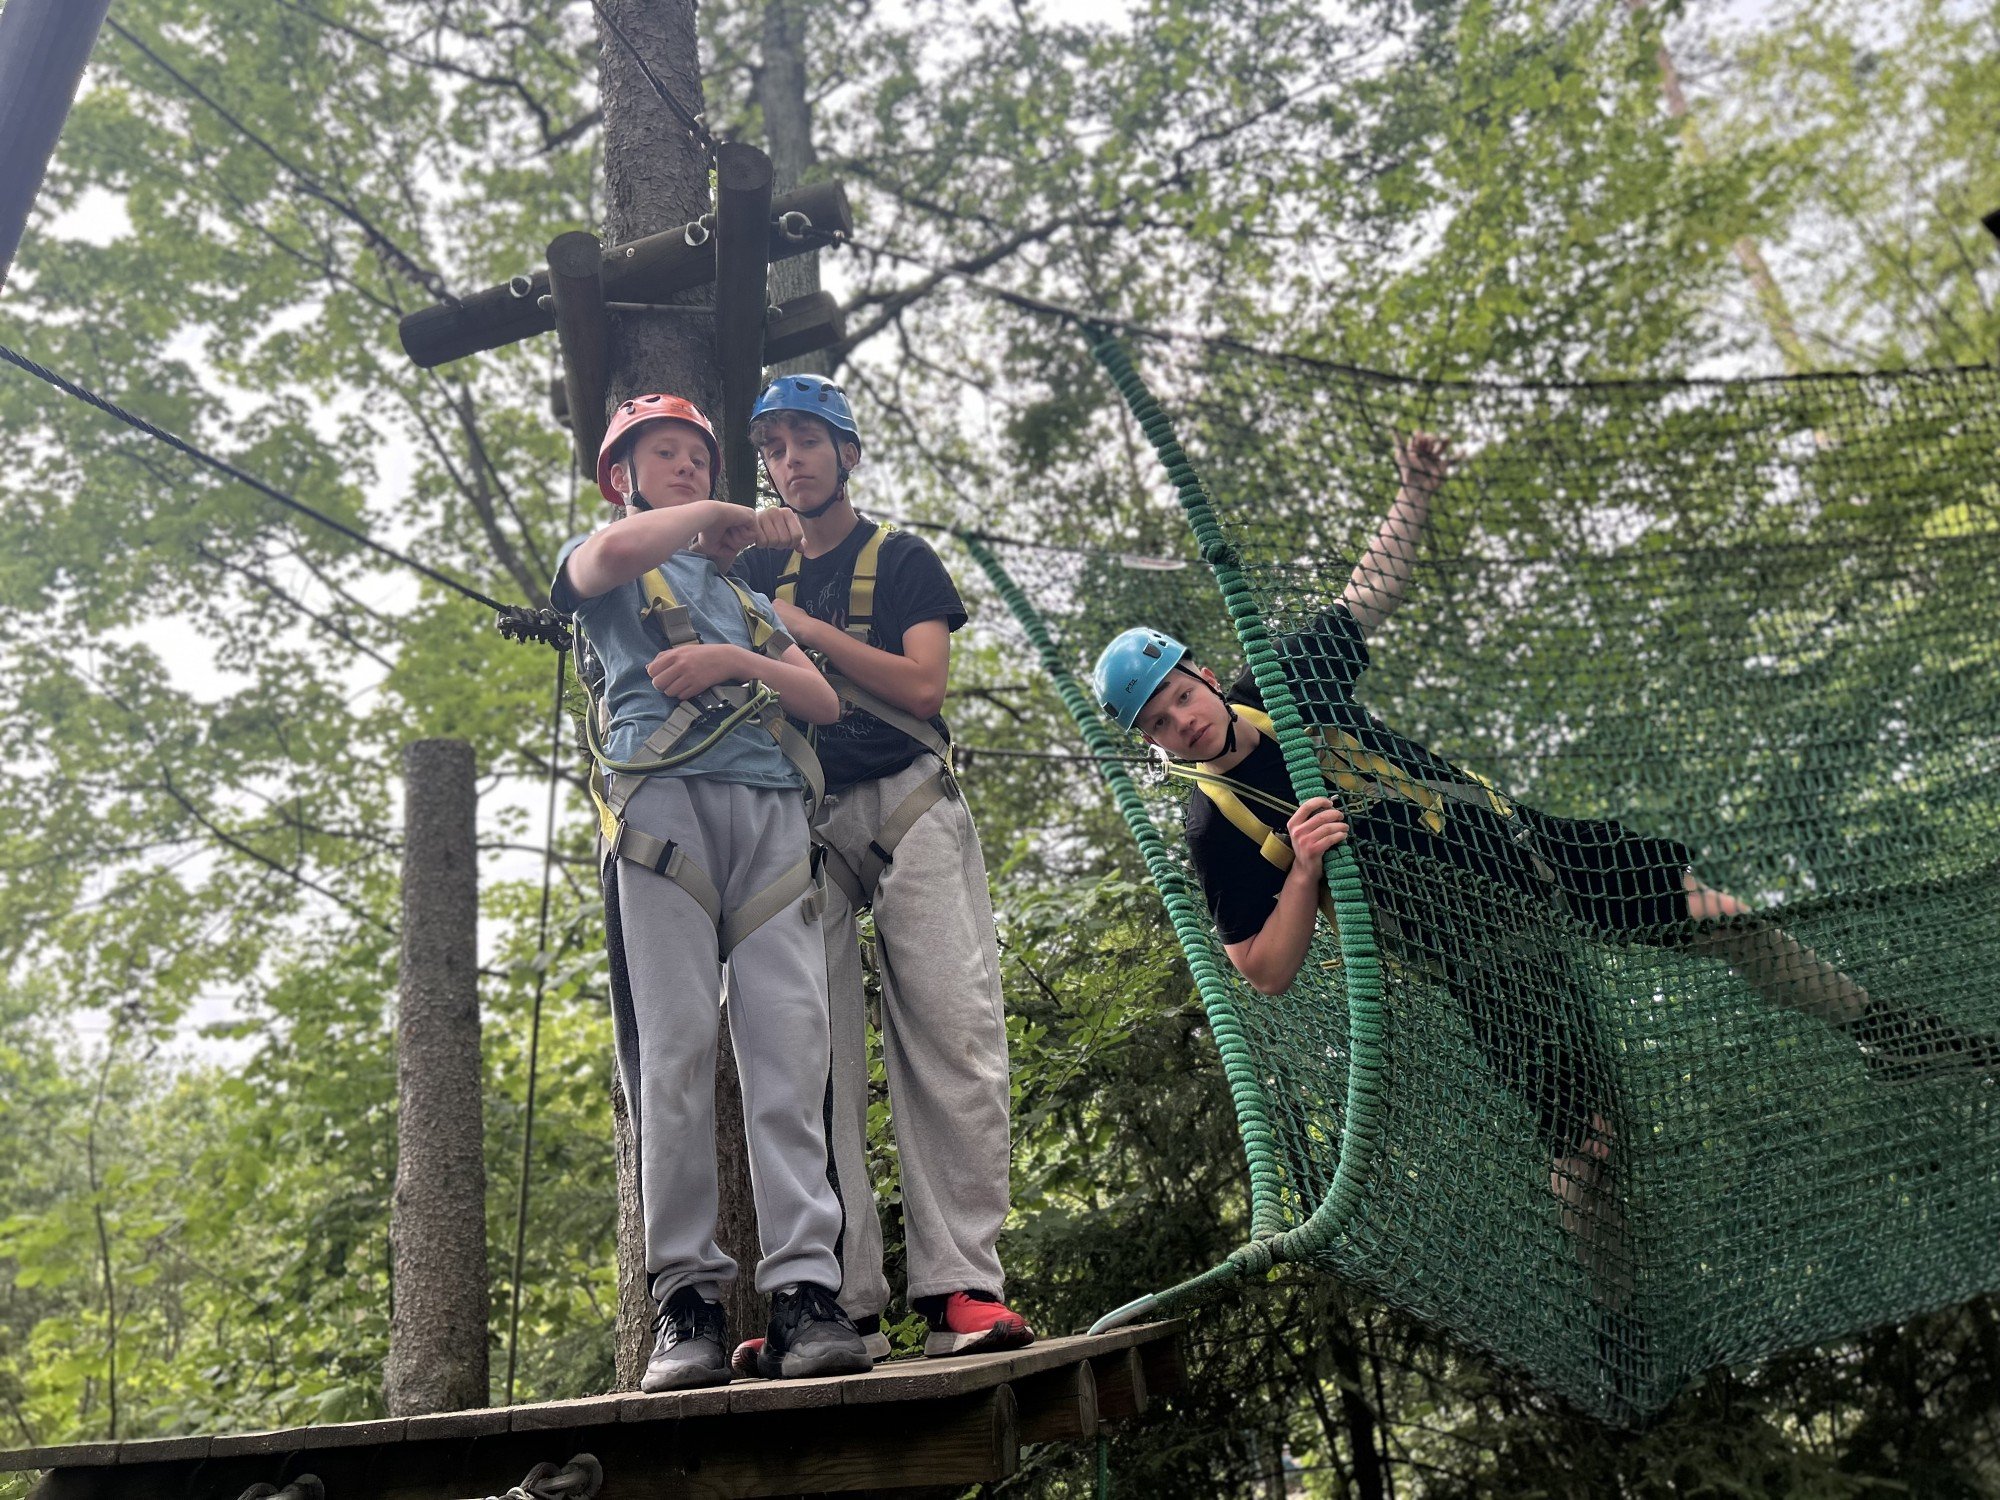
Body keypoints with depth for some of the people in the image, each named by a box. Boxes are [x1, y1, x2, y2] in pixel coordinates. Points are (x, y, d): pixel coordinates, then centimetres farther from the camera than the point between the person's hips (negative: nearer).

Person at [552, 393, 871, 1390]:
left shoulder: (742, 593, 35)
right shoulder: (599, 561, 23)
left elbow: (825, 699, 20)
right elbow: (616, 550, -6)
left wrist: (736, 659, 2)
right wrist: (717, 518, 11)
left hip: (771, 807, 4)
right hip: (661, 796, -3)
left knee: (790, 1046, -10)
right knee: (676, 1047, -12)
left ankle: (803, 1289, -12)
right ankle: (686, 1296, -7)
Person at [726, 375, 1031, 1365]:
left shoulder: (901, 559, 10)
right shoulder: (756, 572, 21)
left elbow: (922, 685, -5)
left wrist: (801, 629, -7)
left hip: (905, 808, -3)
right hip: (797, 818, 3)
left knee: (953, 1037, -13)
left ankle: (959, 1287, -11)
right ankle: (841, 1303, -3)